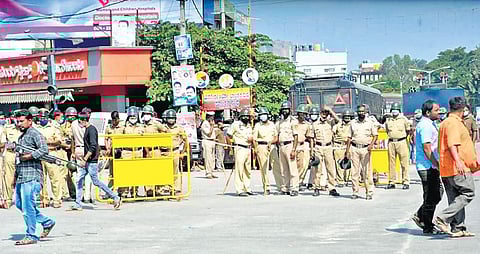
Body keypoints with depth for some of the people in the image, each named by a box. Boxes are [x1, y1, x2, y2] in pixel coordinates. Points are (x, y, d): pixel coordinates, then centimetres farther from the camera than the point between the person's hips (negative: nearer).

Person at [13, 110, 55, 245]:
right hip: (21, 176, 10)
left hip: (32, 175, -10)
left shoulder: (35, 134, -7)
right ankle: (47, 222, 21)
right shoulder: (21, 137, 22)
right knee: (19, 203, 11)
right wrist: (15, 176, 24)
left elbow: (44, 150, -21)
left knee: (27, 206, -8)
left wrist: (28, 156, -19)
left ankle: (31, 236, -1)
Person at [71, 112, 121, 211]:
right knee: (79, 181, 5)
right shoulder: (87, 129, 15)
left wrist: (85, 159, -23)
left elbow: (93, 147, -22)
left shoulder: (91, 130, -15)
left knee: (96, 182, -4)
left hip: (91, 161, -10)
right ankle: (78, 204, 8)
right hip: (86, 161, 10)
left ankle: (116, 198, 4)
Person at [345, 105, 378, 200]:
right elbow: (349, 138, 12)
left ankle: (369, 192, -2)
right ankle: (355, 192, 5)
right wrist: (347, 151, 7)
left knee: (367, 171, -4)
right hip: (355, 148, 2)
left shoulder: (370, 123, 7)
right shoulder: (353, 123, 11)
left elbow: (375, 135, 7)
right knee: (355, 171, 0)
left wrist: (371, 144, -12)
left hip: (366, 149, -2)